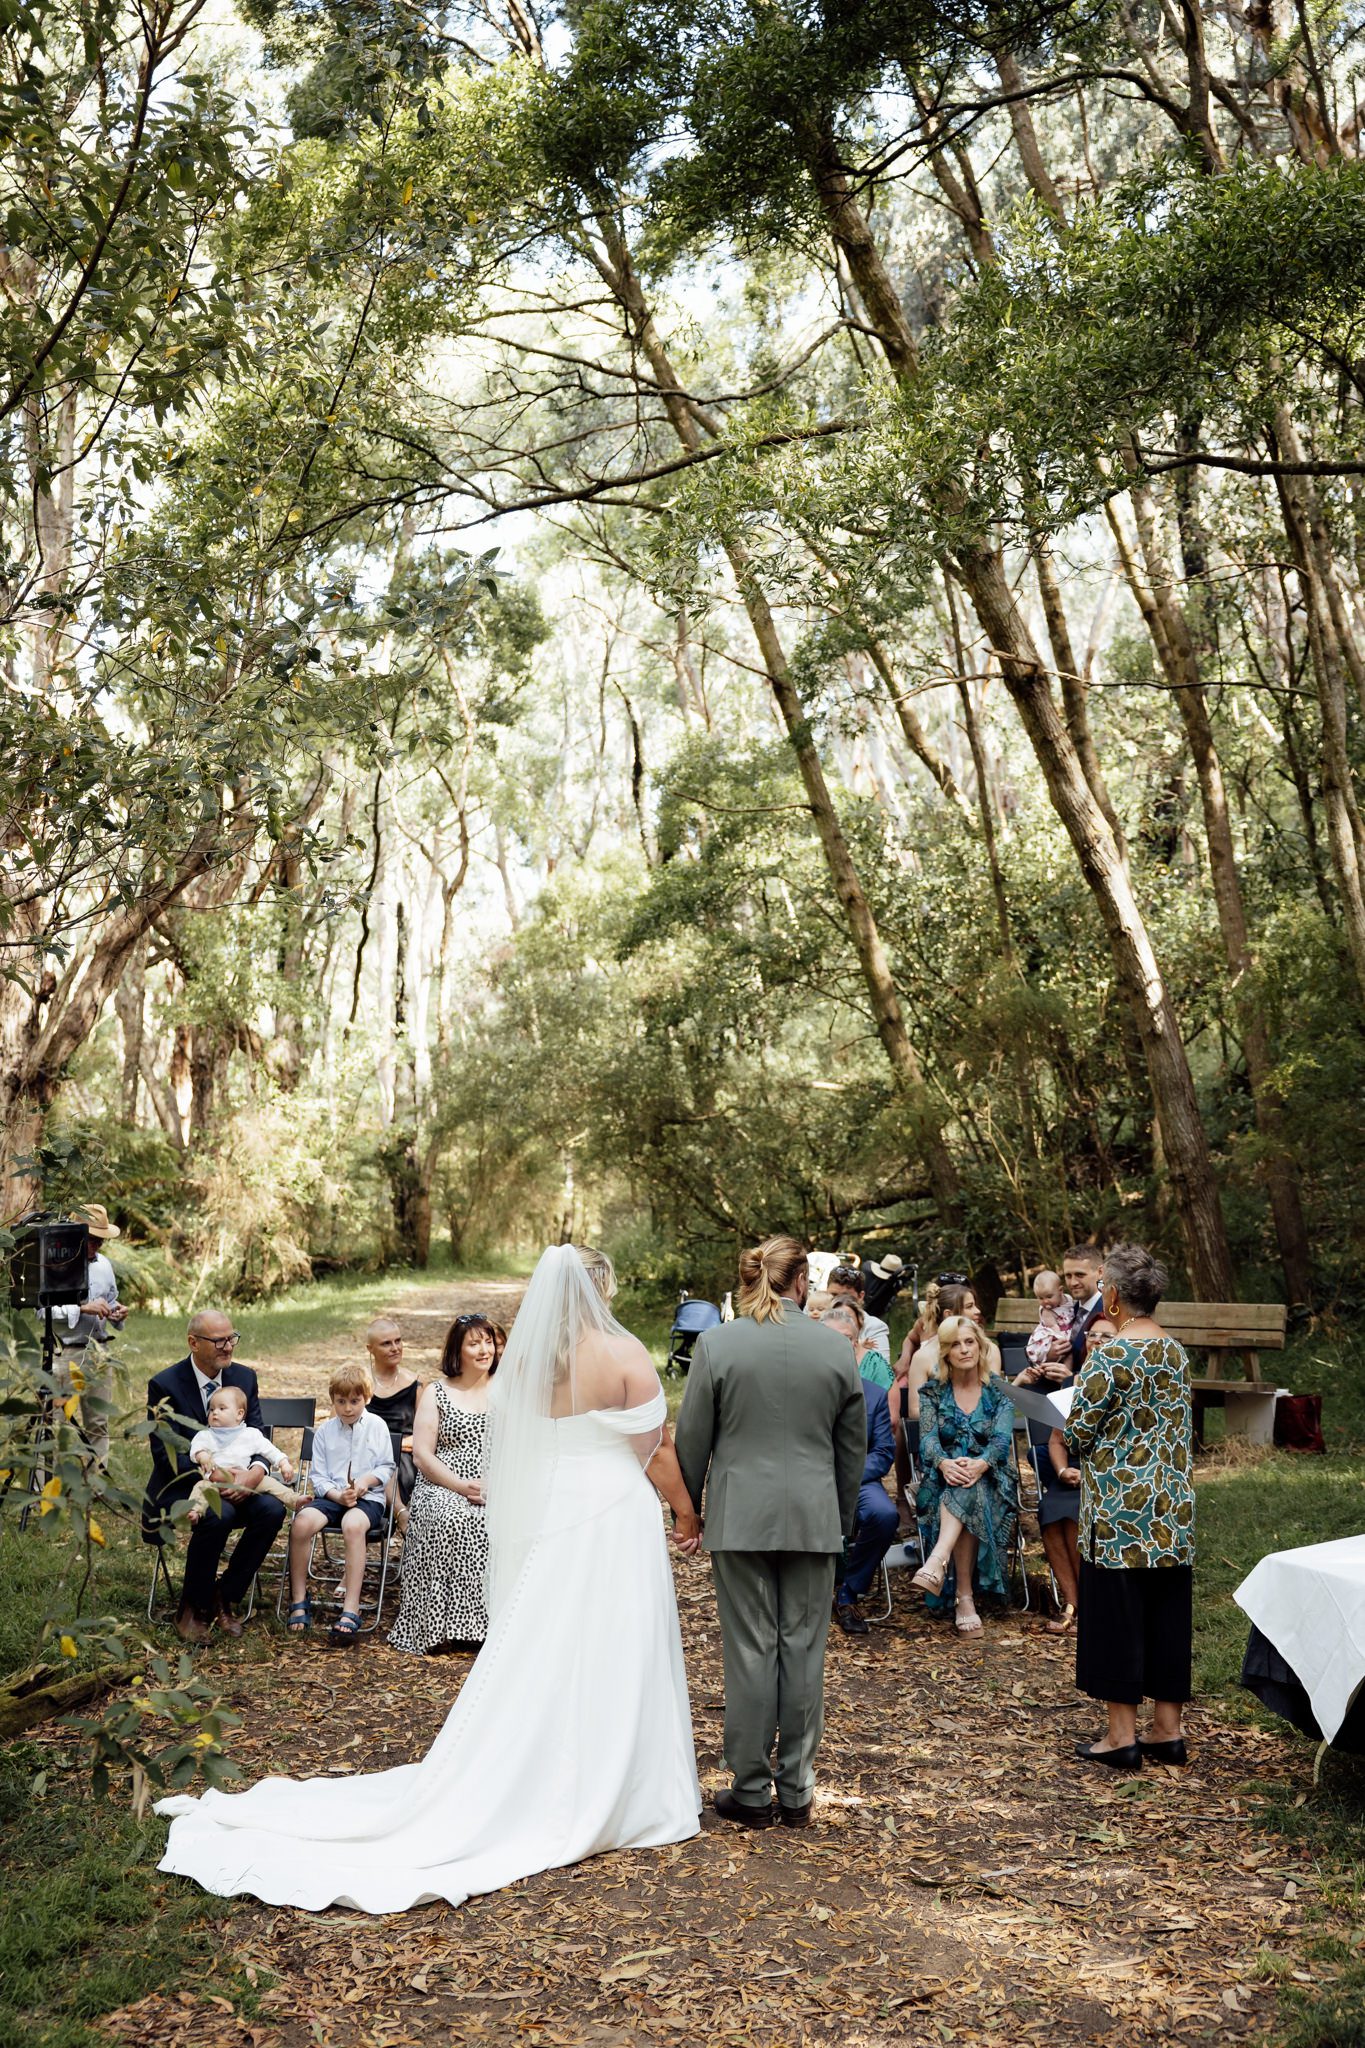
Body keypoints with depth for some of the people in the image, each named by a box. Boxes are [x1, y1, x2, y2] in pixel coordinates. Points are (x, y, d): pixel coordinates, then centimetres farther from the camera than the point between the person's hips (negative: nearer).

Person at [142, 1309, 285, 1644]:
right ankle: (193, 1609, -14)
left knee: (272, 1509, -25)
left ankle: (224, 1597, -7)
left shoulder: (244, 1377, 5)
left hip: (234, 1480, 5)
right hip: (181, 1486, -5)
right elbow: (165, 1453, -15)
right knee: (218, 1515, -36)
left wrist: (257, 1470, -22)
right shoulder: (165, 1385, -10)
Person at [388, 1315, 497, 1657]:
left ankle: (489, 1621, -24)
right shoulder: (436, 1393, 10)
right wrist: (462, 1485, -13)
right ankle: (445, 1625, -26)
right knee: (451, 1520, -36)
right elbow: (422, 1455, 2)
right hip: (444, 1488, -1)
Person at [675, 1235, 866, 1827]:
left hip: (739, 1517, -1)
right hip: (813, 1519, 2)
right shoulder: (837, 1347, 1)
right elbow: (852, 1448, 8)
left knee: (750, 1651, 4)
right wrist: (842, 1521, 19)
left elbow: (692, 1439, -1)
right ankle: (796, 1789, 16)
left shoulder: (717, 1344, -6)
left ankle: (752, 1790, 12)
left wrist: (687, 1509, 12)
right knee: (803, 1650, 8)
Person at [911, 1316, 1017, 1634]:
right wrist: (944, 1463, -29)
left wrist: (981, 1464, -31)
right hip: (943, 1480, 0)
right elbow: (927, 1438, -6)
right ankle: (964, 1596, -40)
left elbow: (1002, 1439, -8)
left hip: (990, 1480, 0)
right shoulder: (933, 1392, 8)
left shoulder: (998, 1390, 5)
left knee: (968, 1490, -37)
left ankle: (937, 1563, -55)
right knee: (966, 1497, -35)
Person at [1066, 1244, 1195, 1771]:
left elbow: (1076, 1432, -10)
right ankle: (1168, 1730, 19)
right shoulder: (1176, 1353, 6)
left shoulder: (1110, 1356, -16)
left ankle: (1122, 1737, 6)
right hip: (1173, 1510, 7)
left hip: (1119, 1509, -7)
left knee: (1116, 1618, 2)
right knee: (1168, 1616, 12)